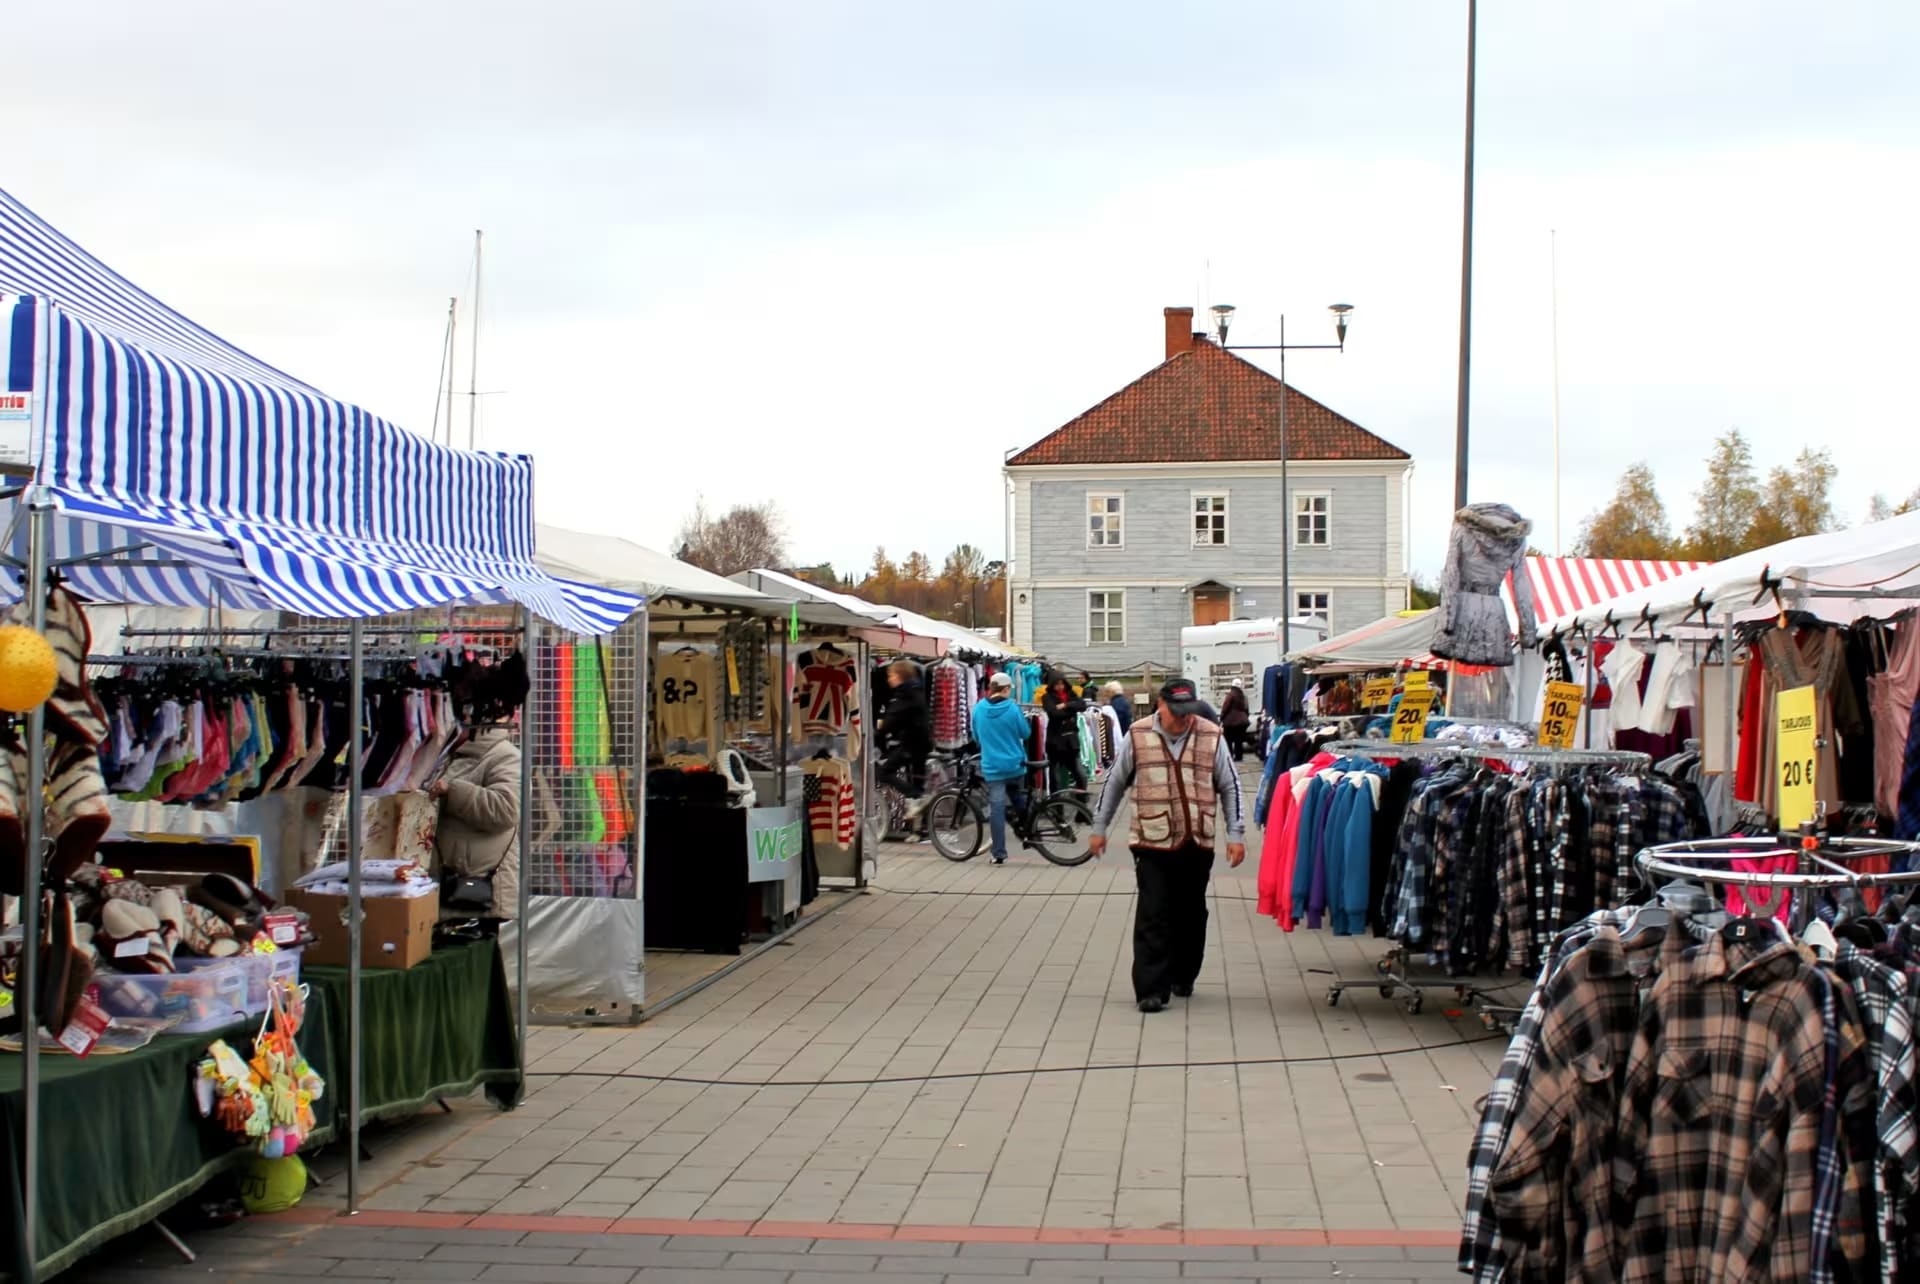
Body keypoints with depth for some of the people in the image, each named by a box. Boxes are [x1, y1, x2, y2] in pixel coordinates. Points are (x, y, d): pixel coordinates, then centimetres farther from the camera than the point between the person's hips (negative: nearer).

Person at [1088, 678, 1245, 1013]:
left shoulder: (1212, 737, 2)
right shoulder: (1138, 736, -1)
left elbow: (1229, 786, 7)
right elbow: (1115, 782, 9)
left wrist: (1236, 834, 2)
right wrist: (1099, 828, 10)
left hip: (1197, 845, 2)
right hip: (1152, 844, -2)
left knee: (1191, 915, 12)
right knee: (1153, 917, -7)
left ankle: (1183, 978, 29)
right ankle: (1152, 989, -6)